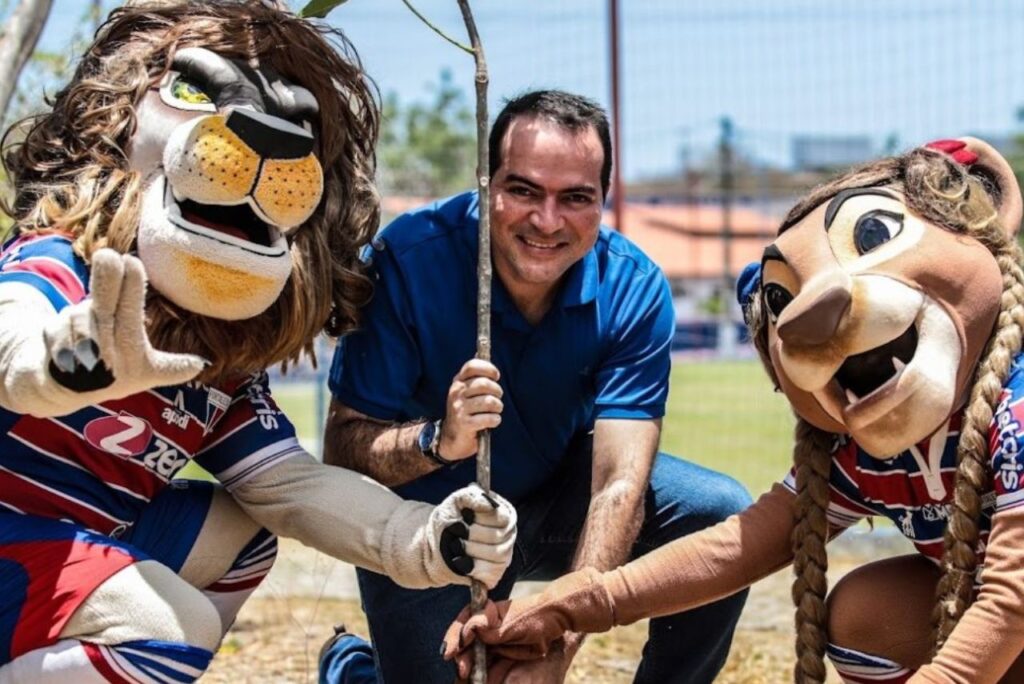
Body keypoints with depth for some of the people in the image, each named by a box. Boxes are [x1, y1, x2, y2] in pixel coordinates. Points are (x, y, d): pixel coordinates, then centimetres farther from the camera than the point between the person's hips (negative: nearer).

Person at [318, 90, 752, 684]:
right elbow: (343, 450, -25)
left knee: (721, 516, -19)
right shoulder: (409, 261, -26)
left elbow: (620, 485, -27)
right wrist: (438, 442, -47)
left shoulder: (633, 289, -20)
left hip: (559, 497, 2)